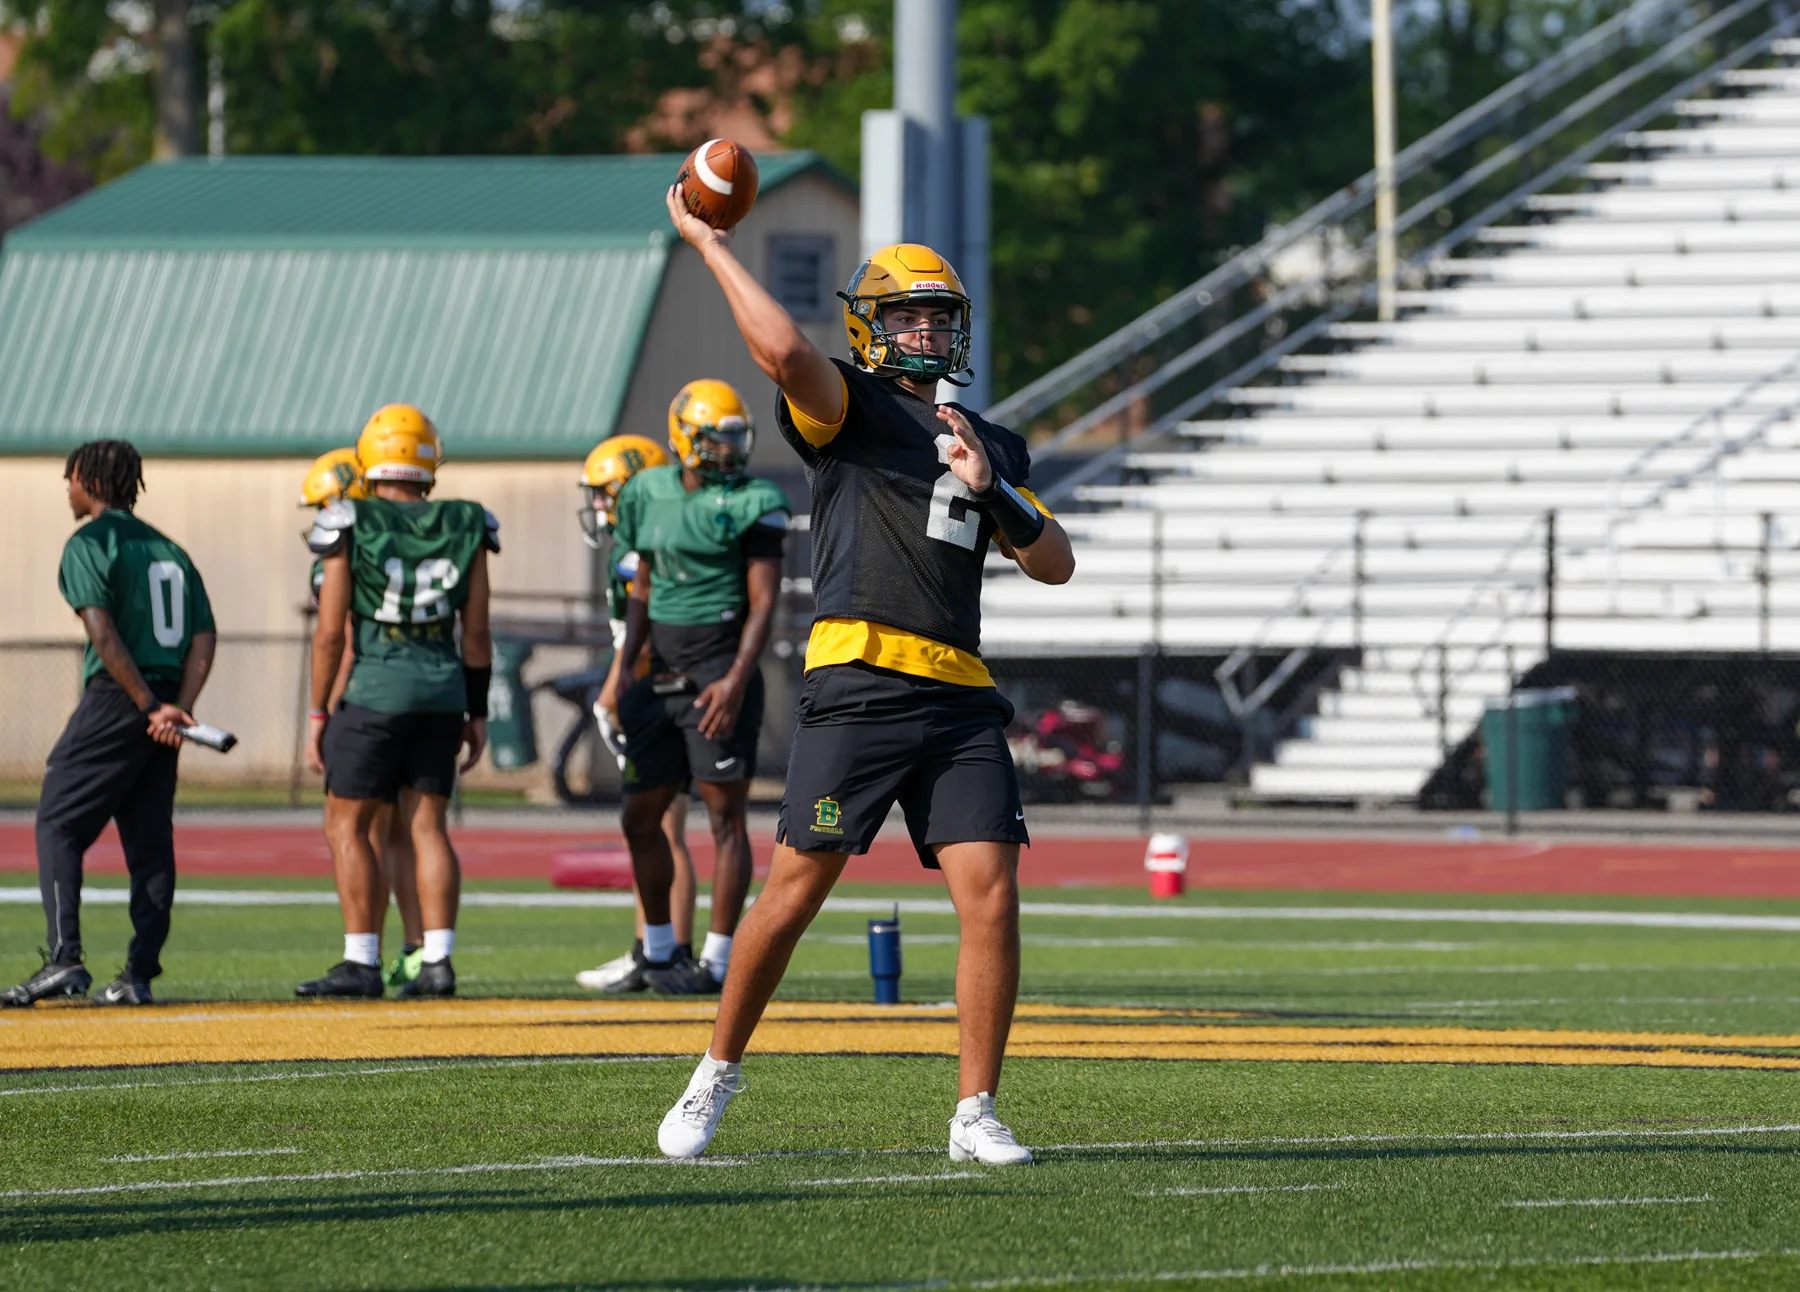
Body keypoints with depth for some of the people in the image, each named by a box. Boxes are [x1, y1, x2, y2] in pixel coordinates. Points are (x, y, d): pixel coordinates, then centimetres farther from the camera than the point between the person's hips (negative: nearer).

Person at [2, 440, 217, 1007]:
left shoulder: (89, 544, -4)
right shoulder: (170, 551, 18)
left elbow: (104, 634, -16)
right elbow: (204, 638, 7)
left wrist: (150, 706, -16)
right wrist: (178, 708, -4)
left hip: (115, 701, -7)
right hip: (166, 698, 7)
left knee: (58, 825, -3)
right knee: (149, 839, 8)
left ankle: (65, 958, -16)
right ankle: (139, 975, 4)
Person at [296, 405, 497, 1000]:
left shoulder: (351, 529, -6)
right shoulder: (462, 530, 4)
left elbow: (330, 632, -6)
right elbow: (476, 632, 6)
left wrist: (317, 714, 1)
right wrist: (477, 713, 14)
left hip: (377, 685, -4)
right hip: (444, 685, 4)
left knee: (347, 825, 5)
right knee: (427, 826, 8)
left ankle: (361, 962, 0)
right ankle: (438, 962, 1)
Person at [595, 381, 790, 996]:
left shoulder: (753, 505, -6)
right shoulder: (651, 495, 10)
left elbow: (763, 602, -10)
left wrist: (737, 679, -20)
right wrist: (624, 668, 10)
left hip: (719, 671, -6)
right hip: (664, 674, 6)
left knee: (726, 817, -4)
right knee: (641, 818, 9)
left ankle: (718, 961, 0)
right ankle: (659, 951, 24)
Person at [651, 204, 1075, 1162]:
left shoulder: (994, 445, 22)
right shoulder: (849, 408, 3)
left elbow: (1055, 564, 16)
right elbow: (782, 350, -18)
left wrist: (990, 488, 0)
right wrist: (709, 244, -13)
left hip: (959, 699, 5)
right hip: (858, 683, -5)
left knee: (991, 898, -5)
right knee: (796, 887, -3)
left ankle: (975, 1113, 2)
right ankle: (716, 1080, 14)